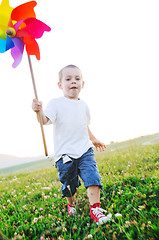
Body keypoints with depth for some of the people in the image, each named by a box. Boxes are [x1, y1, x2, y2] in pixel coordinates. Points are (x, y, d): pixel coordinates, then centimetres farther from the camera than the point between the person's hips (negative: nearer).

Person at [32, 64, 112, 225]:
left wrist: (94, 139, 33)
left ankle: (95, 209, -4)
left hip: (85, 150, 4)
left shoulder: (83, 105, 12)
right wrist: (39, 111, -40)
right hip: (64, 153, -3)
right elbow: (45, 120, -19)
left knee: (92, 176, -13)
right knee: (69, 184, 9)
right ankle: (70, 205, 37)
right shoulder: (56, 103, -4)